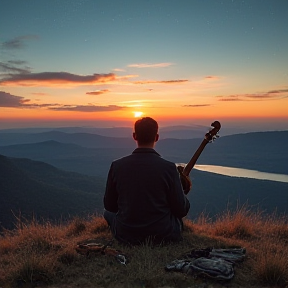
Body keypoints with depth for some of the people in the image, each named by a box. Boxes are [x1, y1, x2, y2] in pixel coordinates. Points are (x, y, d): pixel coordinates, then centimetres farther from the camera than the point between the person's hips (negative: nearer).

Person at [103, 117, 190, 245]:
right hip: (163, 236, -1)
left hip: (126, 236, 1)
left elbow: (109, 205, 0)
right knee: (185, 205, 27)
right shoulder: (168, 167, -18)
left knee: (107, 212, 31)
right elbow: (181, 209, -10)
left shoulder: (117, 166, -12)